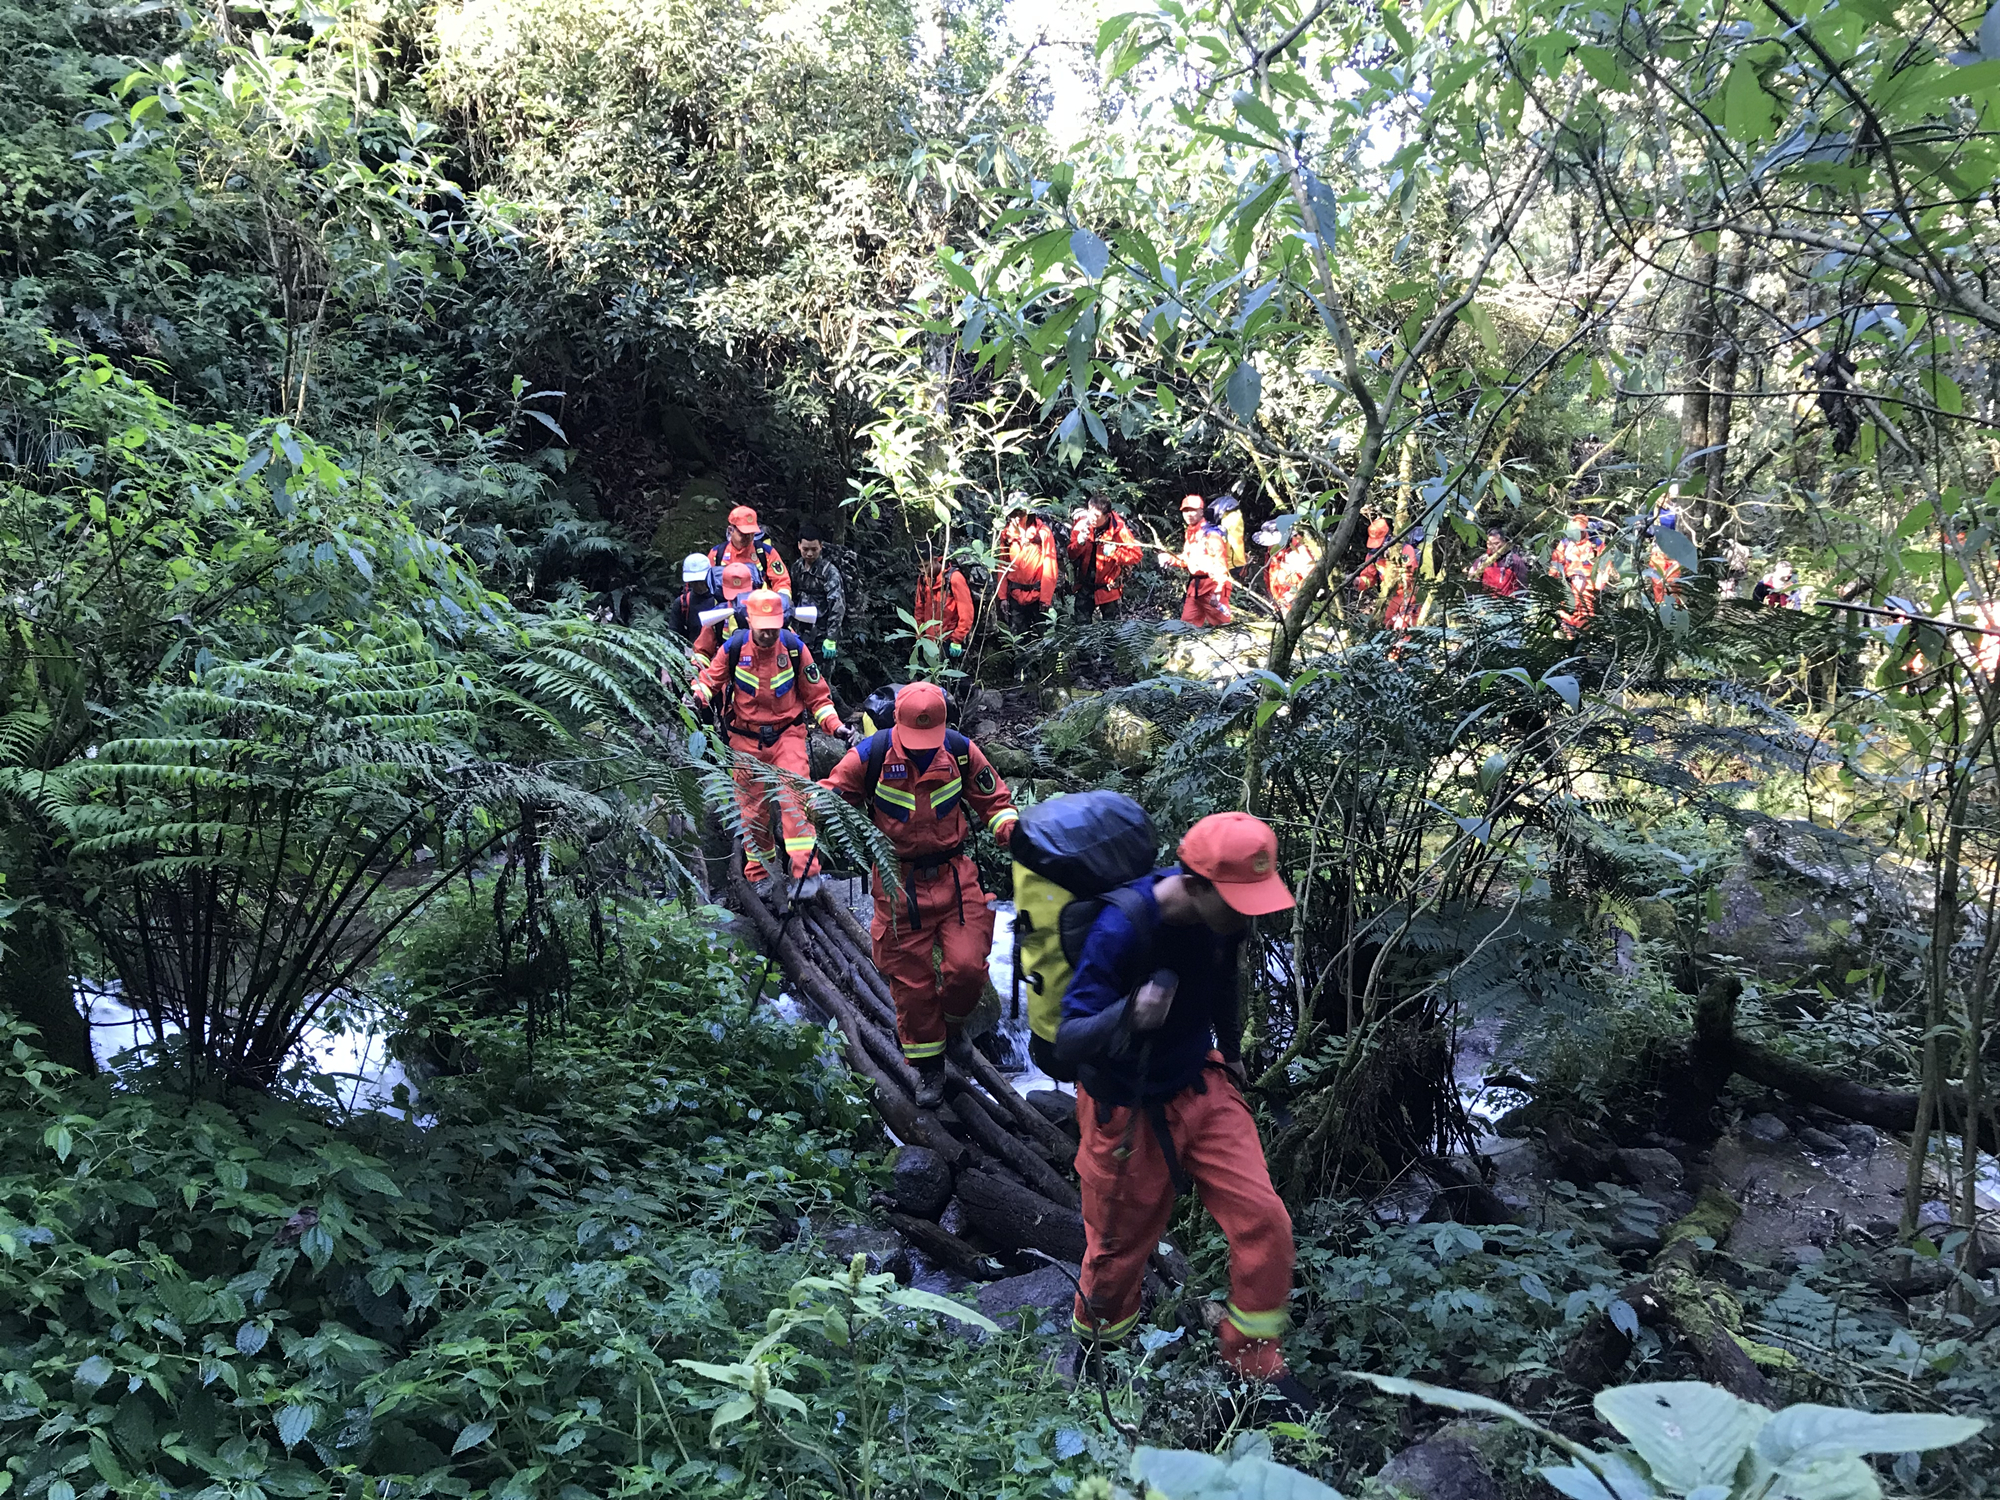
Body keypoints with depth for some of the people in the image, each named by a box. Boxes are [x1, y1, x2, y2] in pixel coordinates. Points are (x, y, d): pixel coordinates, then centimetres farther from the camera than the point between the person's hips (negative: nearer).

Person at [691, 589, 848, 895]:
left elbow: (816, 695, 1)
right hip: (746, 739, 1)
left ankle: (806, 872, -18)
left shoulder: (794, 648, -8)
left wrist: (836, 726, -10)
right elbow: (710, 678, 5)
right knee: (752, 808, 7)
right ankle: (762, 873, 24)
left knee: (794, 797, -19)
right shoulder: (733, 648, -10)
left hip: (787, 734, -1)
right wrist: (699, 695, -18)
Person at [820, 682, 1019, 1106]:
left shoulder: (960, 749, -5)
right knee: (911, 979, 4)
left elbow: (994, 798, 8)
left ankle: (951, 1022, 24)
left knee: (967, 966, -11)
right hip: (898, 881, -1)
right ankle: (929, 1067, 24)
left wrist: (1011, 829, -10)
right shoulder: (871, 755, -12)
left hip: (954, 875, 1)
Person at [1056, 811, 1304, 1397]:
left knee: (1265, 1221, -4)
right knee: (1120, 1246, 14)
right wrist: (1128, 1016, -55)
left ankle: (1254, 1360, 20)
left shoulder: (1221, 915, -13)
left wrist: (1231, 1054, 23)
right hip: (1128, 1111, -5)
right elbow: (1068, 1042, -35)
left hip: (1203, 1089, 5)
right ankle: (1097, 1353, 45)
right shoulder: (1120, 929, -33)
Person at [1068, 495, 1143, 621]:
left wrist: (1114, 552, -30)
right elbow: (1070, 555, -8)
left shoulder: (1119, 529, -17)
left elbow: (1135, 555, -16)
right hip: (1085, 586, 2)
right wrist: (1079, 542, -28)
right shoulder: (1081, 525, -11)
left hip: (1109, 588, -2)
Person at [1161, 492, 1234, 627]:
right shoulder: (1189, 534, 15)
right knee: (1187, 623, 11)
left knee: (1220, 623, -7)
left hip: (1212, 584, -9)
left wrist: (1218, 589, -26)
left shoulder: (1211, 533, -14)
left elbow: (1219, 562, -20)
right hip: (1195, 584, 9)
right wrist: (1170, 559, 6)